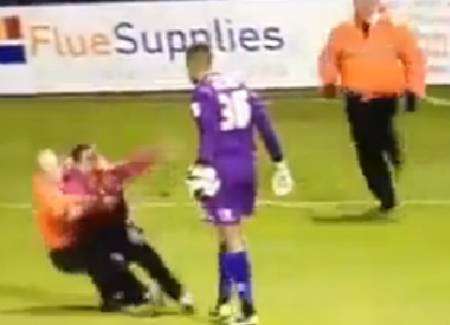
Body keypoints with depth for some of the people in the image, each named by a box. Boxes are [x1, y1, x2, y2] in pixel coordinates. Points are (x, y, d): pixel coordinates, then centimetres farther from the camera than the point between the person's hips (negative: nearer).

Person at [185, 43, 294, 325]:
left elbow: (209, 132, -22)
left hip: (222, 169, -7)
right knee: (229, 234, 21)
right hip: (246, 167, 7)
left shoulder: (203, 93, -7)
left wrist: (202, 166, -31)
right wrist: (279, 162, 17)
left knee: (232, 239, -5)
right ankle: (224, 302, 29)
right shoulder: (239, 86, 14)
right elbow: (264, 124, 13)